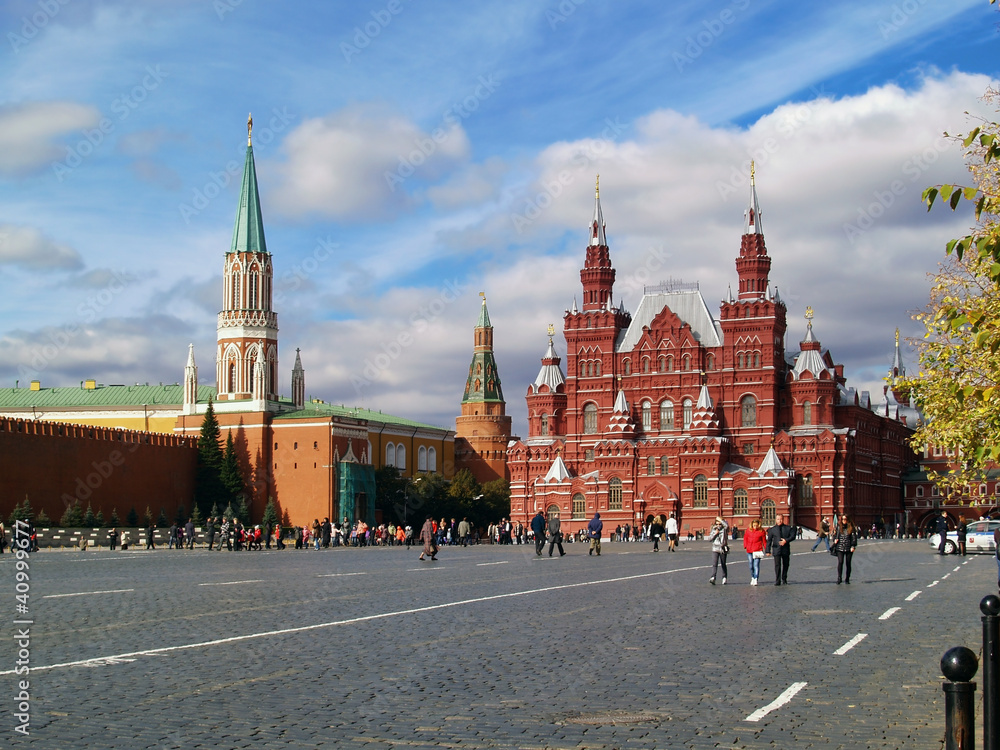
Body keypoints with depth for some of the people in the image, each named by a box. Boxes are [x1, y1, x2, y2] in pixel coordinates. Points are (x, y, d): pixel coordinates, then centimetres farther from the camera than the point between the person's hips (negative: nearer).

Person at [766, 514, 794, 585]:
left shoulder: (788, 528, 9)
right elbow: (769, 541, 4)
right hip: (776, 550, -2)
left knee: (785, 565, 10)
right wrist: (767, 551, -3)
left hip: (786, 550, 2)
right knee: (777, 565, -9)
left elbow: (793, 536, -2)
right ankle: (777, 581, -8)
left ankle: (784, 579, 26)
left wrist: (786, 540, -19)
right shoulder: (772, 529, 6)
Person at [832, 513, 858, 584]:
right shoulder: (838, 527, 8)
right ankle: (839, 578, -10)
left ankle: (847, 579, 15)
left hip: (849, 548, 0)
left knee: (848, 563, 5)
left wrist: (853, 546, -6)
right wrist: (835, 539, -2)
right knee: (840, 562, -12)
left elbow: (854, 537, 3)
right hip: (840, 548, 0)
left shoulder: (851, 527, 3)